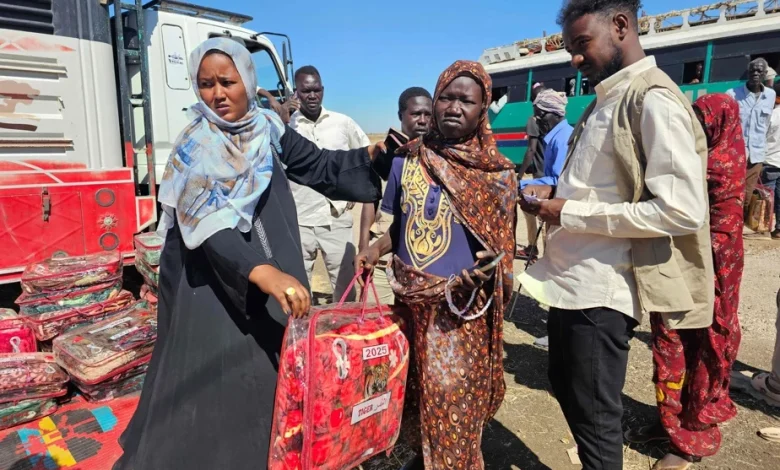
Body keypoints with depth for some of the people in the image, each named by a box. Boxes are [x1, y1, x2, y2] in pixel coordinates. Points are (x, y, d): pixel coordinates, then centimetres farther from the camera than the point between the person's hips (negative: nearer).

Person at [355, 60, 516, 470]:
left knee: (455, 402, 5)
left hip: (463, 308, -3)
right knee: (415, 392, 19)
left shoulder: (498, 173, -6)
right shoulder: (406, 161, 1)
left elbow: (503, 242, -2)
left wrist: (489, 264, -23)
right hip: (412, 301, 4)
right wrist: (375, 249, -6)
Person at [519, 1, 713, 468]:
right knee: (565, 387, 24)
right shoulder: (607, 100, 12)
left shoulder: (655, 100, -15)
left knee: (595, 416, 8)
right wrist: (556, 193, 3)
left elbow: (683, 210, -24)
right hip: (570, 280, 9)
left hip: (601, 290, -9)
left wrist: (570, 213, -20)